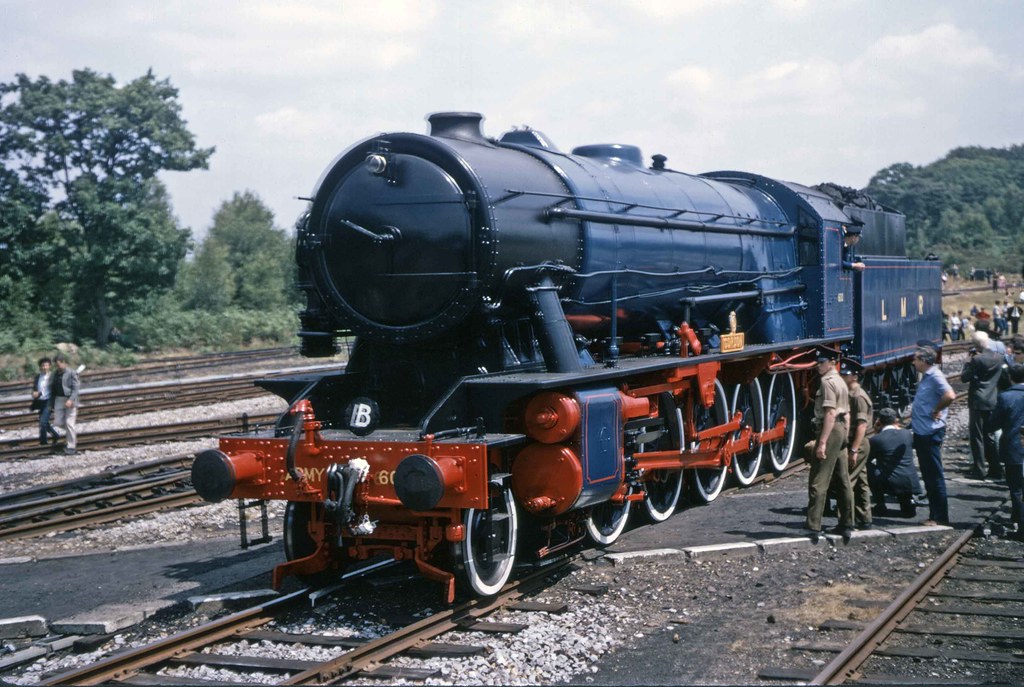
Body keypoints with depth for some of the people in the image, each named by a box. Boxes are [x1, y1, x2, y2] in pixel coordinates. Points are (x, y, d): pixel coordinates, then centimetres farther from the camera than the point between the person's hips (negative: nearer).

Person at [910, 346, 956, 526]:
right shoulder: (925, 377, 14)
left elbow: (950, 395, -31)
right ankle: (934, 515, 21)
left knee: (935, 475, -4)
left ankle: (940, 517, 1)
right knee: (928, 475, 14)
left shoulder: (935, 376, -15)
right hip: (921, 431, 10)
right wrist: (914, 414, 13)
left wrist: (936, 411, -19)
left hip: (931, 432, -10)